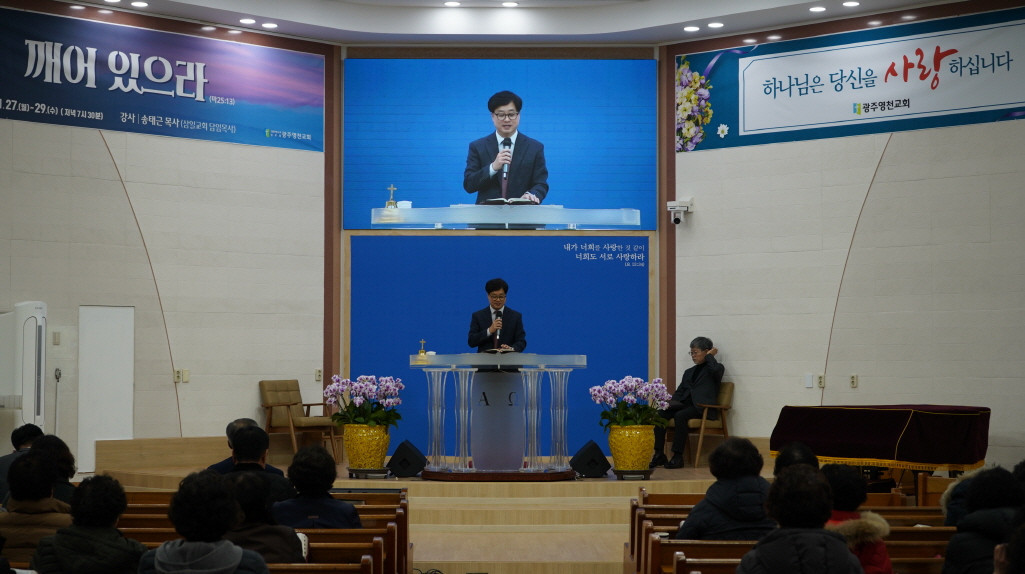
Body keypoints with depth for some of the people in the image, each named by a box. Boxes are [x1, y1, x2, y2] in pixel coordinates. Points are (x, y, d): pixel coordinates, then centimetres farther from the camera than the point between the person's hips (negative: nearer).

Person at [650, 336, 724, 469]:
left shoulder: (717, 367, 10)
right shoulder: (689, 372, 30)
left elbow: (715, 370, -17)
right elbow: (679, 392, 23)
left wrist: (710, 356, 0)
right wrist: (672, 402, 2)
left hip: (702, 407, -6)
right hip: (685, 405, 6)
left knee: (680, 416, -35)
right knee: (660, 414, -20)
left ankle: (678, 457, -33)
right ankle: (659, 455, -22)